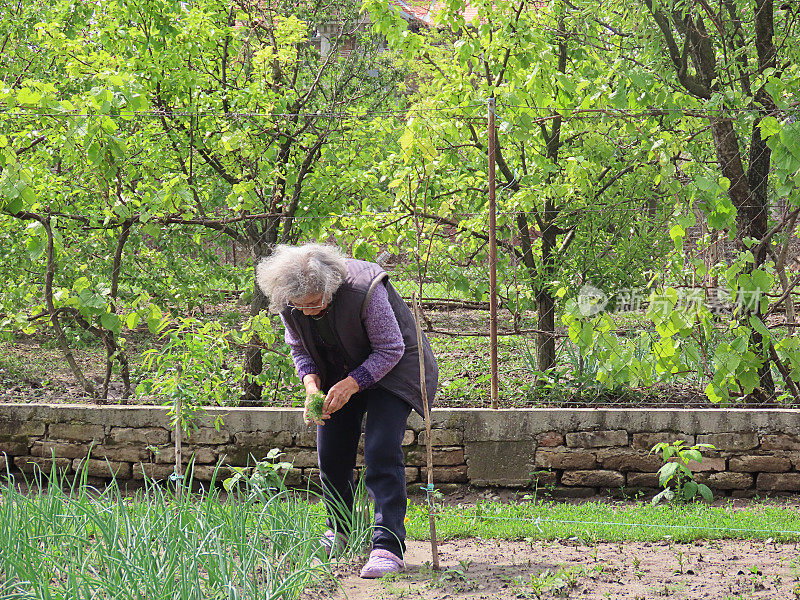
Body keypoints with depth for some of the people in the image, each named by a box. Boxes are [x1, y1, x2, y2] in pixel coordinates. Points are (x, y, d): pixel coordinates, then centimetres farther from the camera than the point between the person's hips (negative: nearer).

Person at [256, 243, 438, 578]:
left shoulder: (364, 291, -35)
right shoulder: (289, 304, -18)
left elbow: (391, 349, -23)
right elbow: (299, 348, 1)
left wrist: (351, 385, -32)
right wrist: (310, 382, -18)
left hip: (389, 367, -5)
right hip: (339, 374, 6)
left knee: (382, 453, -20)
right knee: (331, 455, 5)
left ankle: (389, 548, -22)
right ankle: (340, 531, 30)